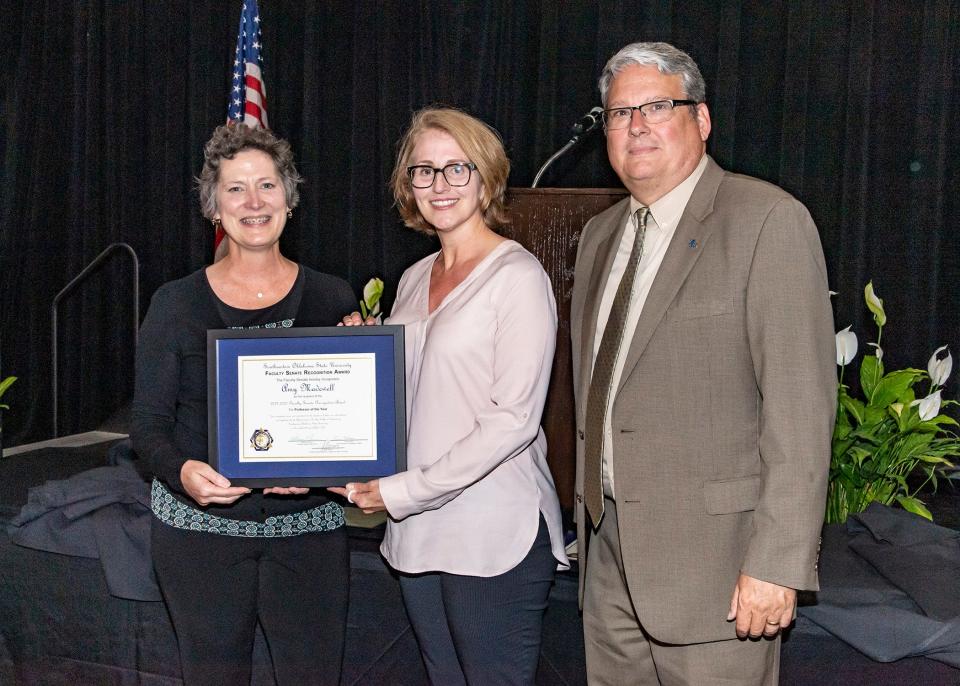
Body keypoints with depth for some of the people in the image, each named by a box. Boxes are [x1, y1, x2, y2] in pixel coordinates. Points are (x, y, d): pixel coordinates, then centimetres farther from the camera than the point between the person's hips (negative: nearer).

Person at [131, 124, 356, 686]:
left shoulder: (333, 300, 2)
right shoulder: (176, 304, 0)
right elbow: (149, 423, 1)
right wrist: (182, 470, -20)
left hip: (310, 526, 1)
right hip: (200, 528, 0)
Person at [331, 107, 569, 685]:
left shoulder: (518, 276, -9)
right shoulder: (415, 280, 14)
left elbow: (515, 417, -16)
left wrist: (405, 491, -16)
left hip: (495, 534, -7)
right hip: (417, 531, 7)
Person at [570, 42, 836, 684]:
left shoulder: (767, 220, -10)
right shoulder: (600, 235, 14)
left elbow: (801, 402, -16)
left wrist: (777, 561, -20)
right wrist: (590, 520, 17)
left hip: (712, 552, -7)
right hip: (609, 546, 7)